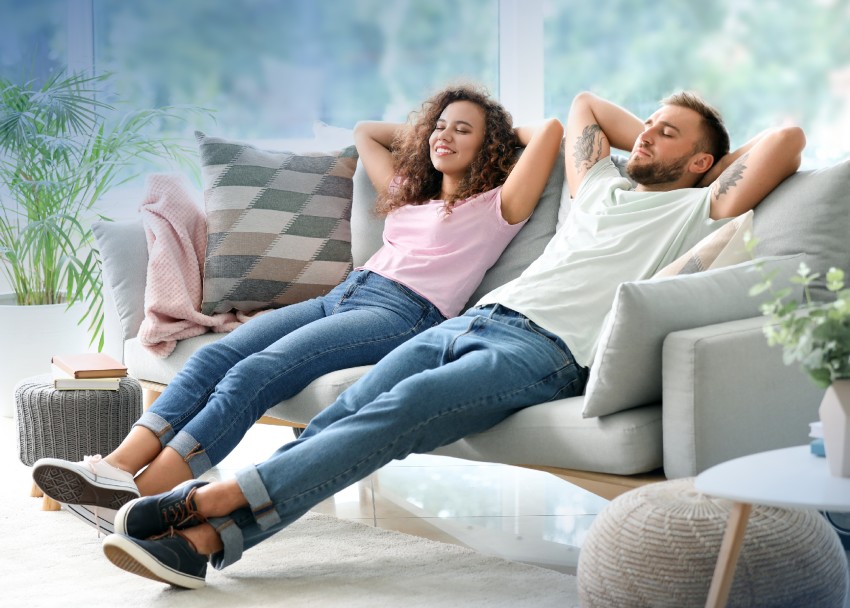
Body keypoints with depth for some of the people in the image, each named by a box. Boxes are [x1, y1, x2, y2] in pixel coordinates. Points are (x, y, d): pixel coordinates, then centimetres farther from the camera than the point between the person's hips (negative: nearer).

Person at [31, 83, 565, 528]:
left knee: (255, 374, -28)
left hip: (401, 315, -7)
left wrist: (503, 129, 18)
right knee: (216, 355, -18)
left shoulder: (496, 206, 10)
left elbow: (552, 130, 0)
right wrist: (422, 128, 43)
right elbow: (364, 131, 46)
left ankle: (140, 499, -37)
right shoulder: (409, 193, 30)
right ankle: (116, 467, -31)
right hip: (343, 295, 8)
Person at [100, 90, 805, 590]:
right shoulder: (603, 186, 31)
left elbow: (788, 138, 4)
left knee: (394, 415, -29)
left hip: (545, 351, -7)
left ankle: (208, 501, -34)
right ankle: (202, 537, -29)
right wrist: (648, 144, 41)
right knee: (343, 413, -17)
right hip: (473, 318, 7)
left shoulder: (697, 209, 12)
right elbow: (585, 103, 46)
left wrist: (719, 158, 19)